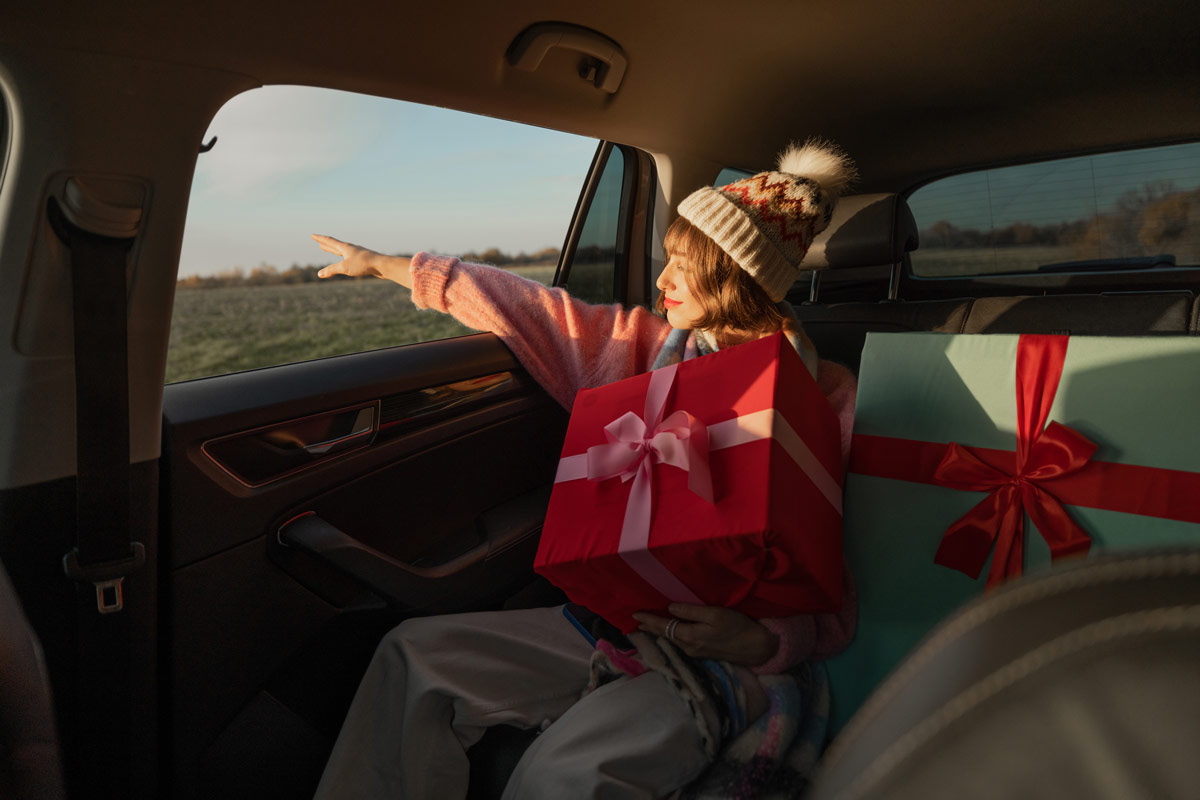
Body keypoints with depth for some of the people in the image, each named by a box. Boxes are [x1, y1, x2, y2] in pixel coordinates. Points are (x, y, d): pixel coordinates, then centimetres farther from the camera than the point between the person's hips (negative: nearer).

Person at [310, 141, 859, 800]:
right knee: (415, 655, -3)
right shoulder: (652, 346, 5)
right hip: (623, 619, 6)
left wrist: (754, 640, -28)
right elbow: (523, 307, 9)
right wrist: (383, 264, 15)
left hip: (731, 649, -5)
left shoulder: (823, 396, -9)